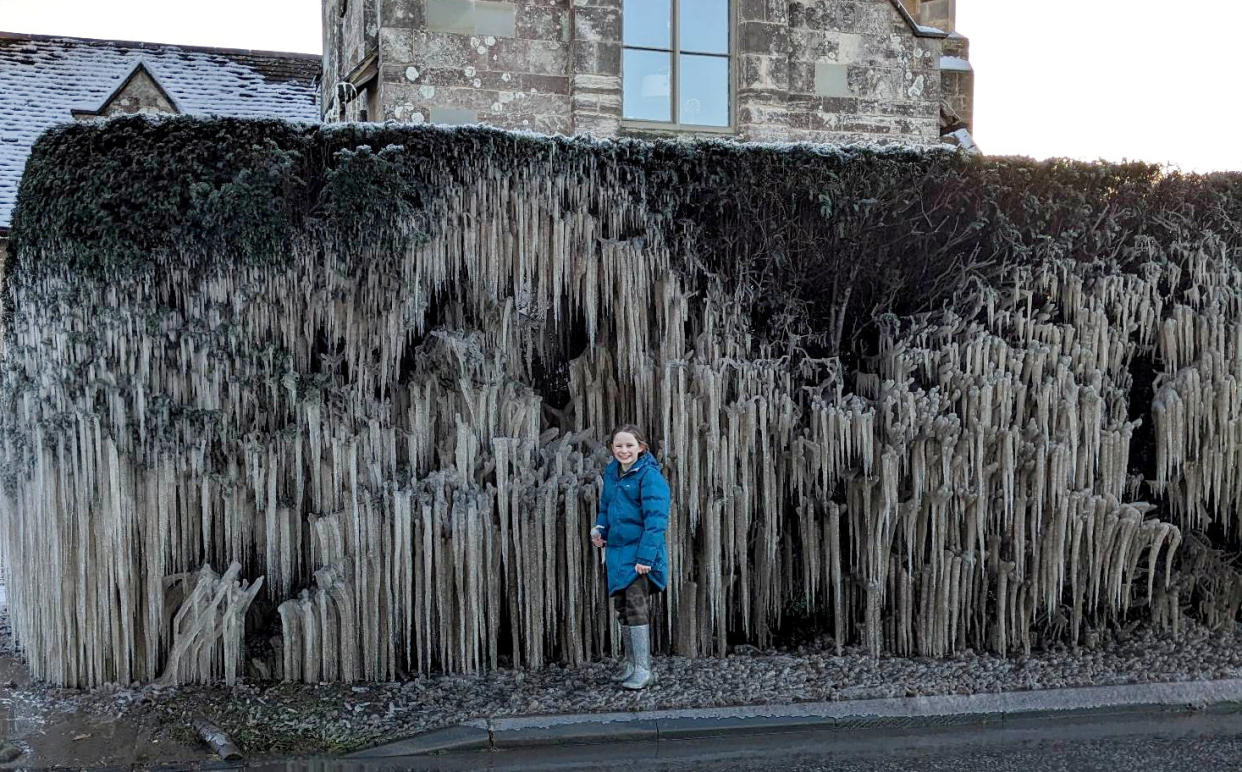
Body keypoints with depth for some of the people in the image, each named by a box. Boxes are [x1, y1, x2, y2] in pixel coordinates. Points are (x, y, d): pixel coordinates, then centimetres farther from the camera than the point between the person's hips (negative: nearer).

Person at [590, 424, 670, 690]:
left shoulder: (649, 476, -15)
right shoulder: (611, 473, 8)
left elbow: (655, 519, -19)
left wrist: (646, 556, -23)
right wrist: (600, 529, 4)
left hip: (640, 553, -8)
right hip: (617, 550, 8)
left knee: (637, 608, -8)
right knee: (622, 609, 15)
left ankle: (643, 669, 0)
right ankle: (631, 663, 27)